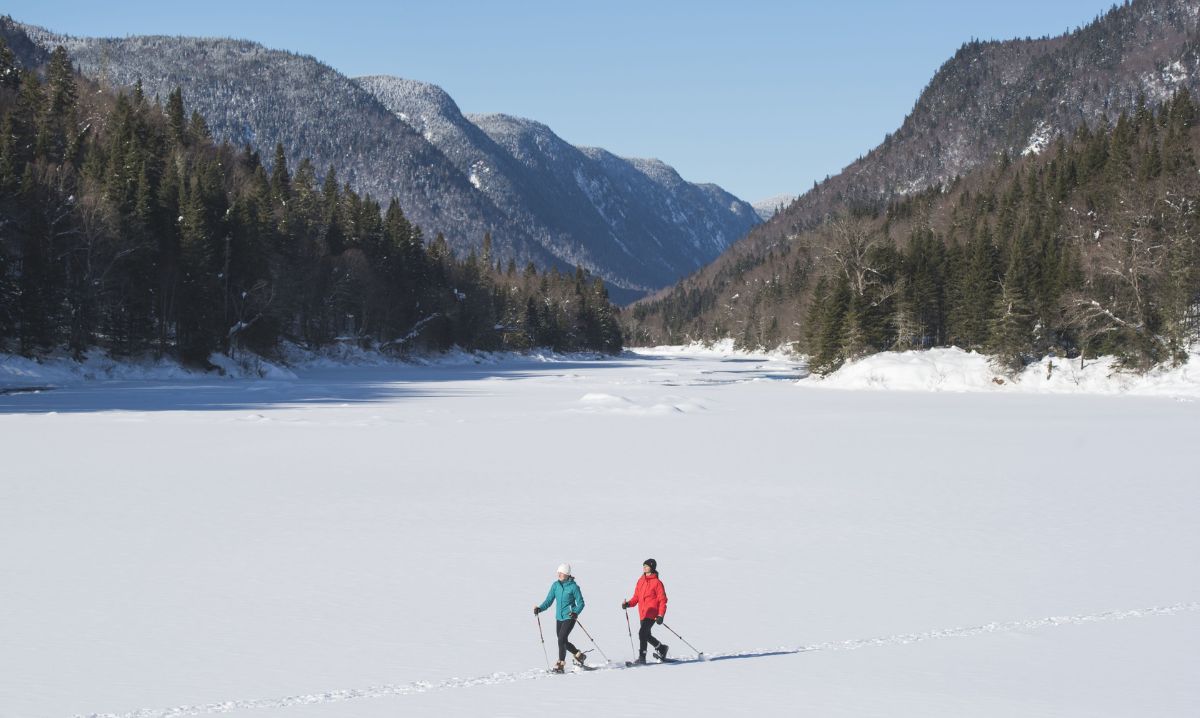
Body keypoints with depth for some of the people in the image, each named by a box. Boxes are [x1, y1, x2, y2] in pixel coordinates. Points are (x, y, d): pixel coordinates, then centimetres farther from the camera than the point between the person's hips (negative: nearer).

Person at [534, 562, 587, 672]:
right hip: (559, 617, 6)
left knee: (561, 639, -15)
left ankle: (560, 664, -6)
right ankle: (579, 655, 39)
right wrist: (540, 608, -11)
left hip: (569, 617, -6)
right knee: (563, 641, 14)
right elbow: (549, 601, 6)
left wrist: (576, 612, -25)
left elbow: (580, 603, -7)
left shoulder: (573, 587, -11)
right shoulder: (555, 585, 4)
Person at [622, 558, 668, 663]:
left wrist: (660, 615, -15)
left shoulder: (656, 582, -5)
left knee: (642, 632, -20)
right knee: (646, 635, 15)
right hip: (643, 613, 8)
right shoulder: (641, 581, 14)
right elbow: (636, 597, 17)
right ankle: (661, 648, 38)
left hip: (652, 612, -8)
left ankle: (642, 656, -17)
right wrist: (628, 603, -3)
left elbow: (662, 600, -7)